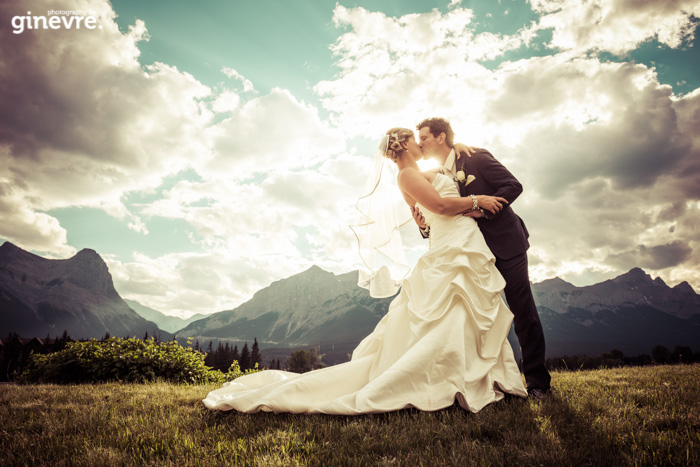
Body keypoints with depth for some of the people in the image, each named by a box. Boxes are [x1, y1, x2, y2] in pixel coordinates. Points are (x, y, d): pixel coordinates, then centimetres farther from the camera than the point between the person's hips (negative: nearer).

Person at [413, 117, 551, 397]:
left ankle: (537, 381, 10)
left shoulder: (477, 158, -9)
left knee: (523, 312, -1)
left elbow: (513, 186, -14)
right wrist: (425, 226, -14)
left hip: (506, 244, -6)